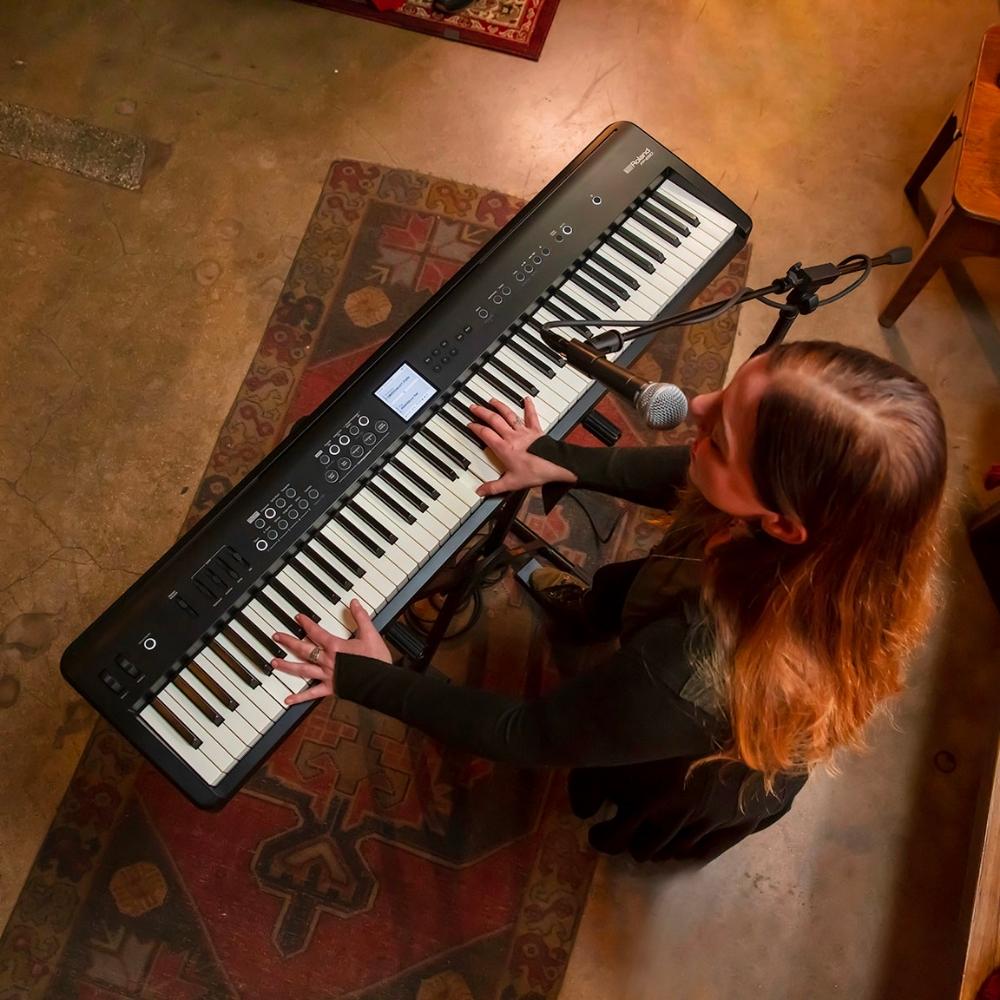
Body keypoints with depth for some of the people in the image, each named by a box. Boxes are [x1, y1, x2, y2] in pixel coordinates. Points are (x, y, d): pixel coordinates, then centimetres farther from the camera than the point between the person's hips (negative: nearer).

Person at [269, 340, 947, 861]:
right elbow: (694, 481, -11)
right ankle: (594, 613, 60)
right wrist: (561, 463, -8)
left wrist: (368, 681, -20)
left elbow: (525, 738, -31)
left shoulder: (696, 675, -50)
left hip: (708, 784, -4)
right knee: (614, 587, 27)